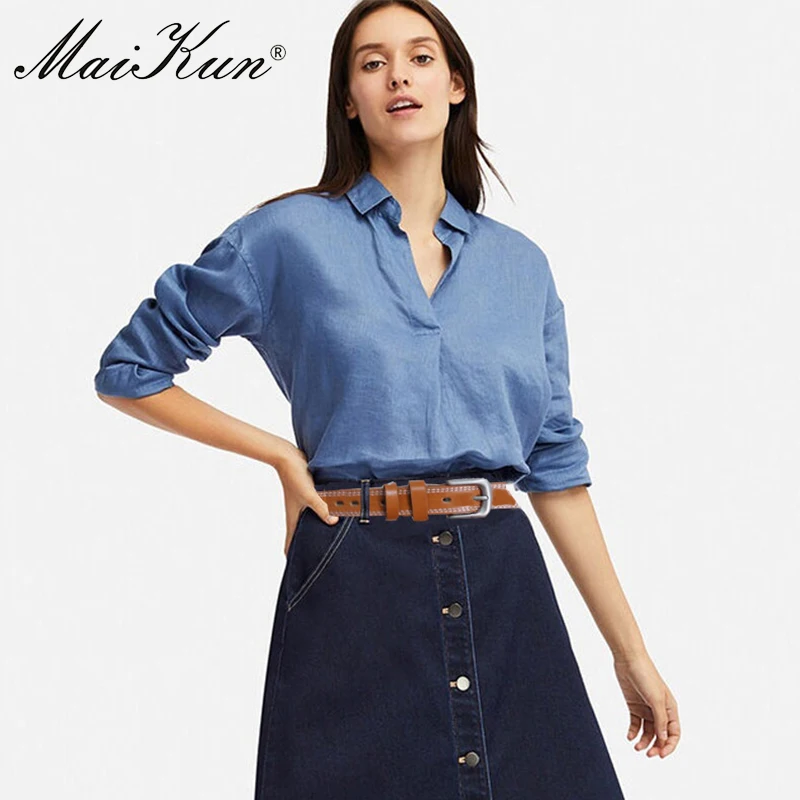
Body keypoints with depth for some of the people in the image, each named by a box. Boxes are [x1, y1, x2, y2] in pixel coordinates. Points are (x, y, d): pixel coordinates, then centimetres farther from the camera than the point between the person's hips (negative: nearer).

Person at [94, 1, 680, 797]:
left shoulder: (520, 263, 10)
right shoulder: (289, 236, 0)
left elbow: (556, 463, 12)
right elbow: (128, 370, 8)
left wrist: (631, 651, 11)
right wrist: (277, 450, 0)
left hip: (502, 583, 3)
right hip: (356, 580, -3)